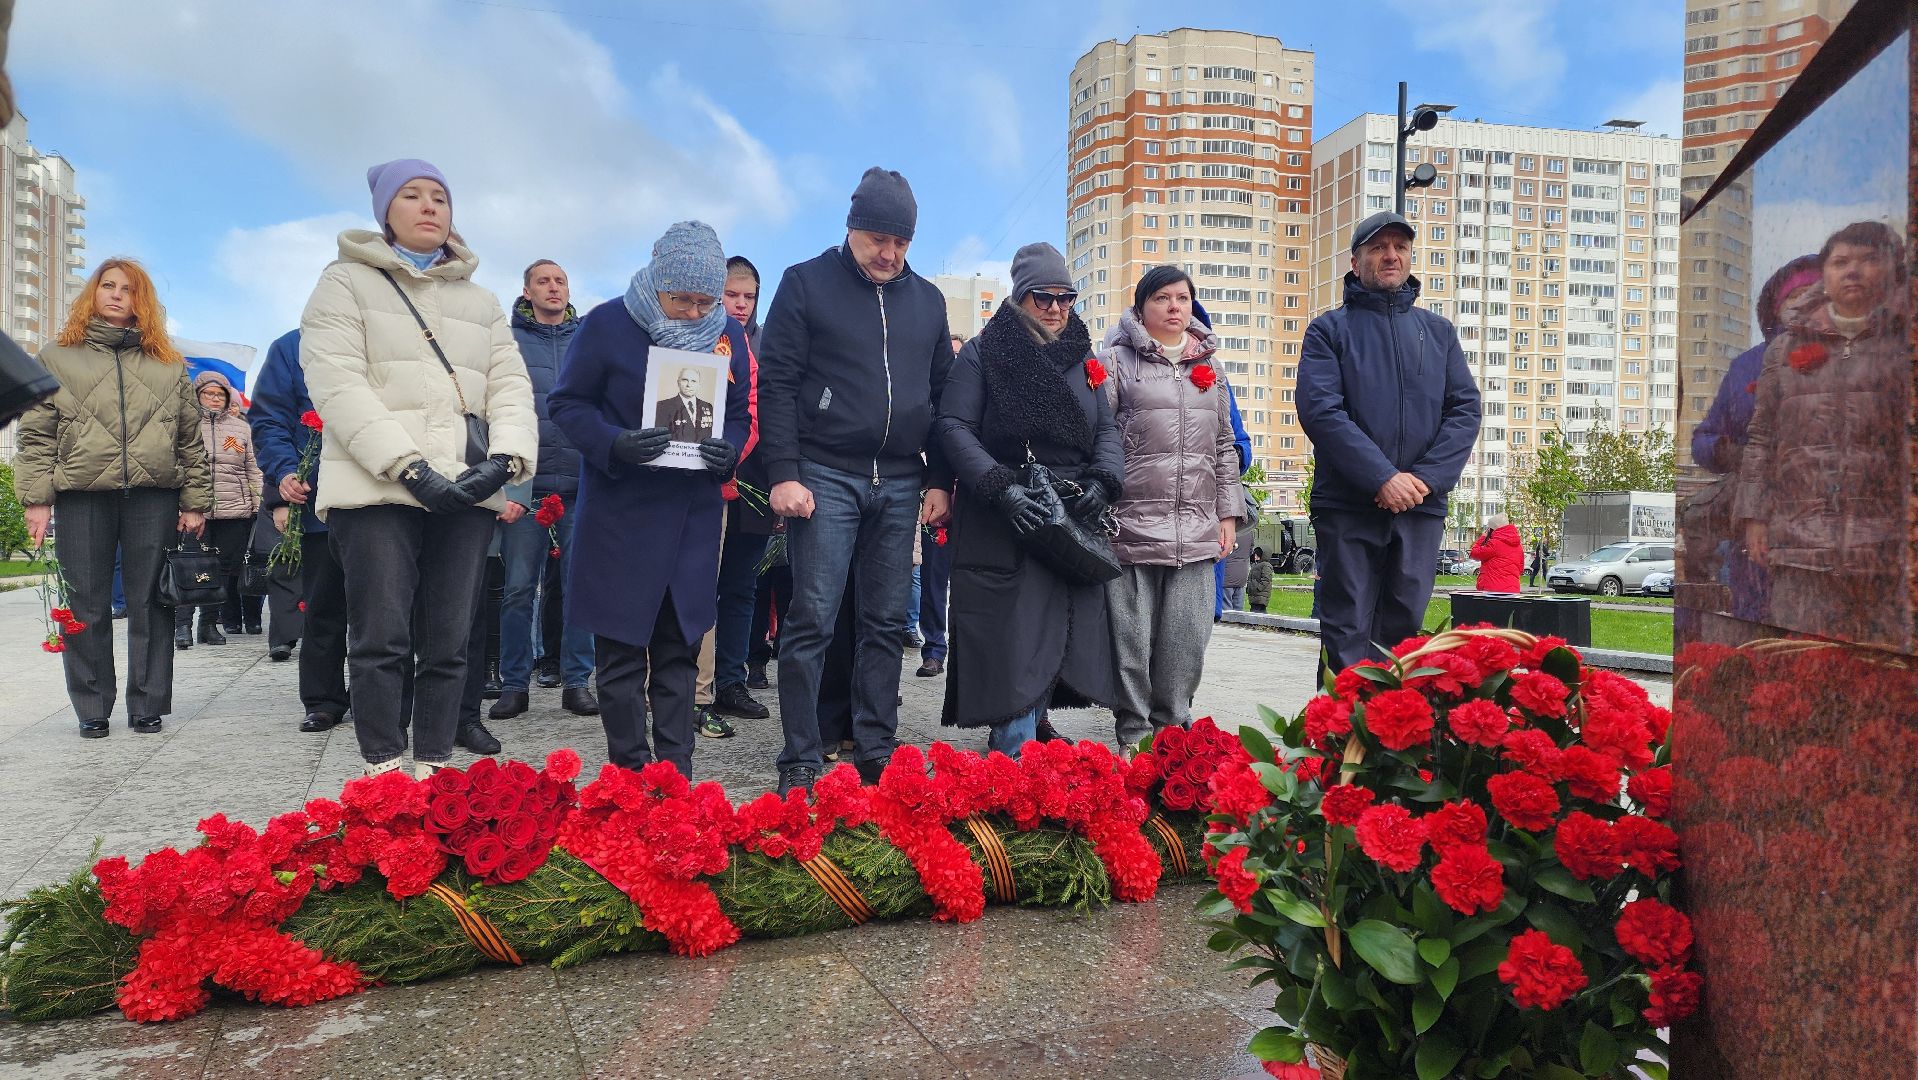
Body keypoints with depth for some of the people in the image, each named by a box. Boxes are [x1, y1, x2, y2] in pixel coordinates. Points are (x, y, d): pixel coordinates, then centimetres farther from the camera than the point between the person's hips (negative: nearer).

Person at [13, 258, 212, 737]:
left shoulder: (168, 364, 15)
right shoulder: (58, 357, 12)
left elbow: (190, 440, 13)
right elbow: (36, 435, 6)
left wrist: (195, 502, 6)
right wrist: (37, 498, -3)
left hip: (153, 495, 1)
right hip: (82, 497, 0)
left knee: (150, 603, 1)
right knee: (88, 606, 3)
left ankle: (147, 705, 10)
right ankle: (92, 710, 12)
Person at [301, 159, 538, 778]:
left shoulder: (481, 302, 21)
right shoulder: (348, 281, 8)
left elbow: (511, 387, 10)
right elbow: (337, 383, -6)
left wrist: (504, 460, -11)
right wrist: (411, 469, -17)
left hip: (468, 492, 4)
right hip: (376, 489, -3)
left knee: (449, 642, 3)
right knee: (383, 638, -5)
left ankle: (434, 768, 12)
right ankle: (382, 770, 6)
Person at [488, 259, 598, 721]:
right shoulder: (509, 341, 6)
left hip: (581, 486, 1)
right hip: (525, 485, -1)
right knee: (519, 588, 2)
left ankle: (577, 682, 12)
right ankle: (515, 684, 12)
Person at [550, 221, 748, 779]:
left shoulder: (729, 334, 3)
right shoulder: (607, 324, -8)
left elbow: (740, 414, 10)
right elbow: (567, 402, -4)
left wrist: (729, 450, -12)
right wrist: (614, 443, -22)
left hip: (694, 517, 3)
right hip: (620, 515, -3)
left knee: (679, 649, 10)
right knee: (621, 649, 4)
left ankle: (676, 770, 19)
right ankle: (629, 770, 16)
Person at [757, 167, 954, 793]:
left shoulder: (927, 300, 14)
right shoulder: (807, 284, 2)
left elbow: (943, 395, 16)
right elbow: (776, 384, -3)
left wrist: (939, 481, 9)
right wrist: (784, 474, -11)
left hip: (900, 484, 4)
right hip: (825, 477, -4)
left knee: (887, 622, 6)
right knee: (812, 620, -5)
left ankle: (877, 753, 16)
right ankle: (800, 761, 4)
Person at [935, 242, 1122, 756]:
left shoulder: (1083, 358, 17)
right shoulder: (982, 353, 3)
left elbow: (1107, 430, 14)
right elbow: (954, 427, -6)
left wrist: (1103, 482, -7)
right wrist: (1001, 487, -20)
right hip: (1001, 523, -5)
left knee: (1059, 636, 4)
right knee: (1015, 641, -10)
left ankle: (1021, 736, 18)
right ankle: (1017, 758, -8)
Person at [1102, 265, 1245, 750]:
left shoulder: (1209, 369, 18)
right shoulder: (1117, 362, 3)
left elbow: (1225, 447, 20)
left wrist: (1228, 513, 14)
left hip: (1197, 529, 4)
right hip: (1132, 524, -4)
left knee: (1188, 636, 4)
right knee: (1132, 637, -1)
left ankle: (1172, 727, 18)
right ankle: (1134, 734, 12)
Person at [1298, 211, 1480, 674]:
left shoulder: (1439, 331, 17)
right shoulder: (1330, 329, 5)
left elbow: (1465, 408, 7)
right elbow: (1320, 411, -8)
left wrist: (1427, 476, -9)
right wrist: (1383, 477, -17)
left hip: (1422, 508, 4)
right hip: (1348, 507, -3)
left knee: (1404, 629, 8)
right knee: (1347, 635, -3)